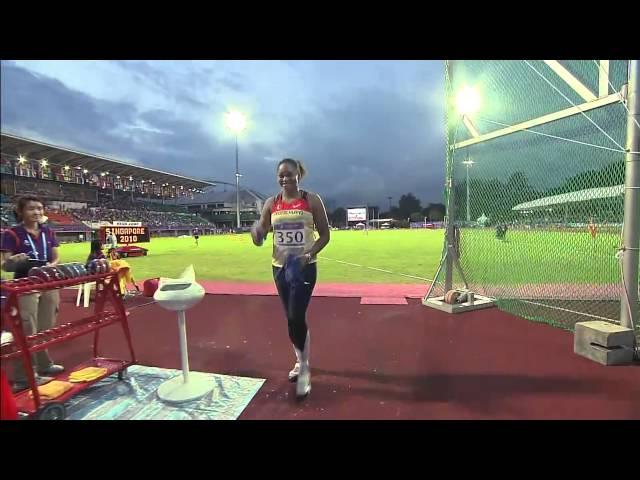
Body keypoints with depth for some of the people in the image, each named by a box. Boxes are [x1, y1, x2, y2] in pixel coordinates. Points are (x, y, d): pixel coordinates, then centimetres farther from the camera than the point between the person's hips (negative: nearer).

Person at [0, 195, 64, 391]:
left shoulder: (49, 233, 7)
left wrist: (51, 266, -11)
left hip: (49, 286, 5)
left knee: (45, 329, 15)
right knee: (28, 332, -3)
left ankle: (44, 365, 30)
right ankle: (24, 377, 8)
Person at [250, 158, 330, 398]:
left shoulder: (312, 200, -6)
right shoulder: (271, 204, 3)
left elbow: (325, 235, -3)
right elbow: (259, 239, 5)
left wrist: (309, 254, -19)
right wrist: (256, 232, -19)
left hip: (304, 267, -4)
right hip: (280, 267, 4)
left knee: (297, 317, -10)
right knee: (291, 318, 14)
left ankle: (304, 369, 11)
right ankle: (300, 361, 36)